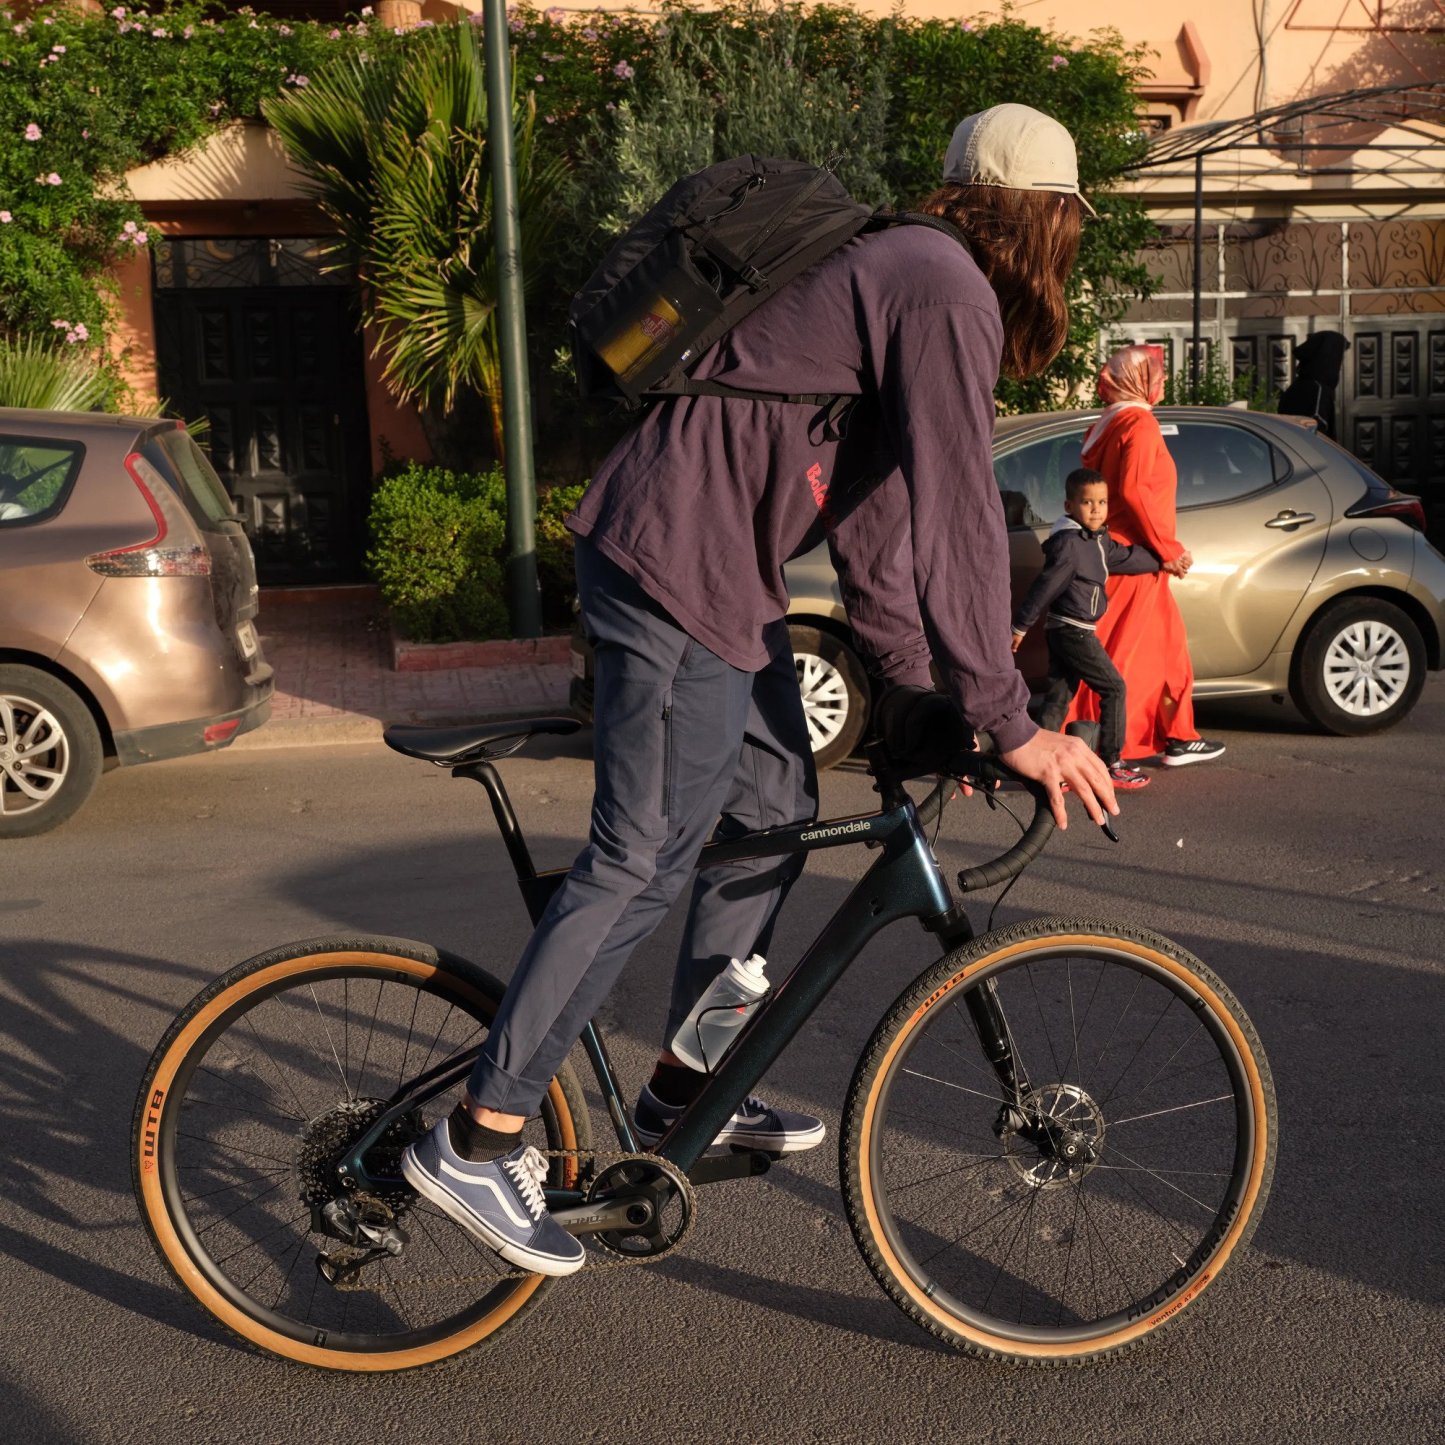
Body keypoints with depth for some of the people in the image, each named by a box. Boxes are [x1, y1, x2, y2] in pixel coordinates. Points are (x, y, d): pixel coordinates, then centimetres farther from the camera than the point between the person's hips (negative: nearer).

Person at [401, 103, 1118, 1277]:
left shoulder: (900, 279, 20)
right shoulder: (942, 289, -11)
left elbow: (873, 511, 21)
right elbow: (960, 518, -18)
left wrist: (917, 692, 20)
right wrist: (1006, 720, -14)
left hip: (719, 567, 11)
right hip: (676, 570, -11)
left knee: (776, 813, 15)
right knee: (646, 860, -8)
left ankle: (685, 1093, 27)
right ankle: (478, 1141, 2)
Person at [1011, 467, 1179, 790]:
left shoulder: (1099, 540, 10)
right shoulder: (1068, 544, -19)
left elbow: (1126, 557, 27)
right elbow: (1045, 586, -18)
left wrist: (1162, 560, 35)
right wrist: (1020, 626, -16)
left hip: (1064, 631, 9)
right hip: (1072, 631, -9)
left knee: (1057, 699, 8)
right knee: (1113, 689, -3)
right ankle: (1112, 765, 2)